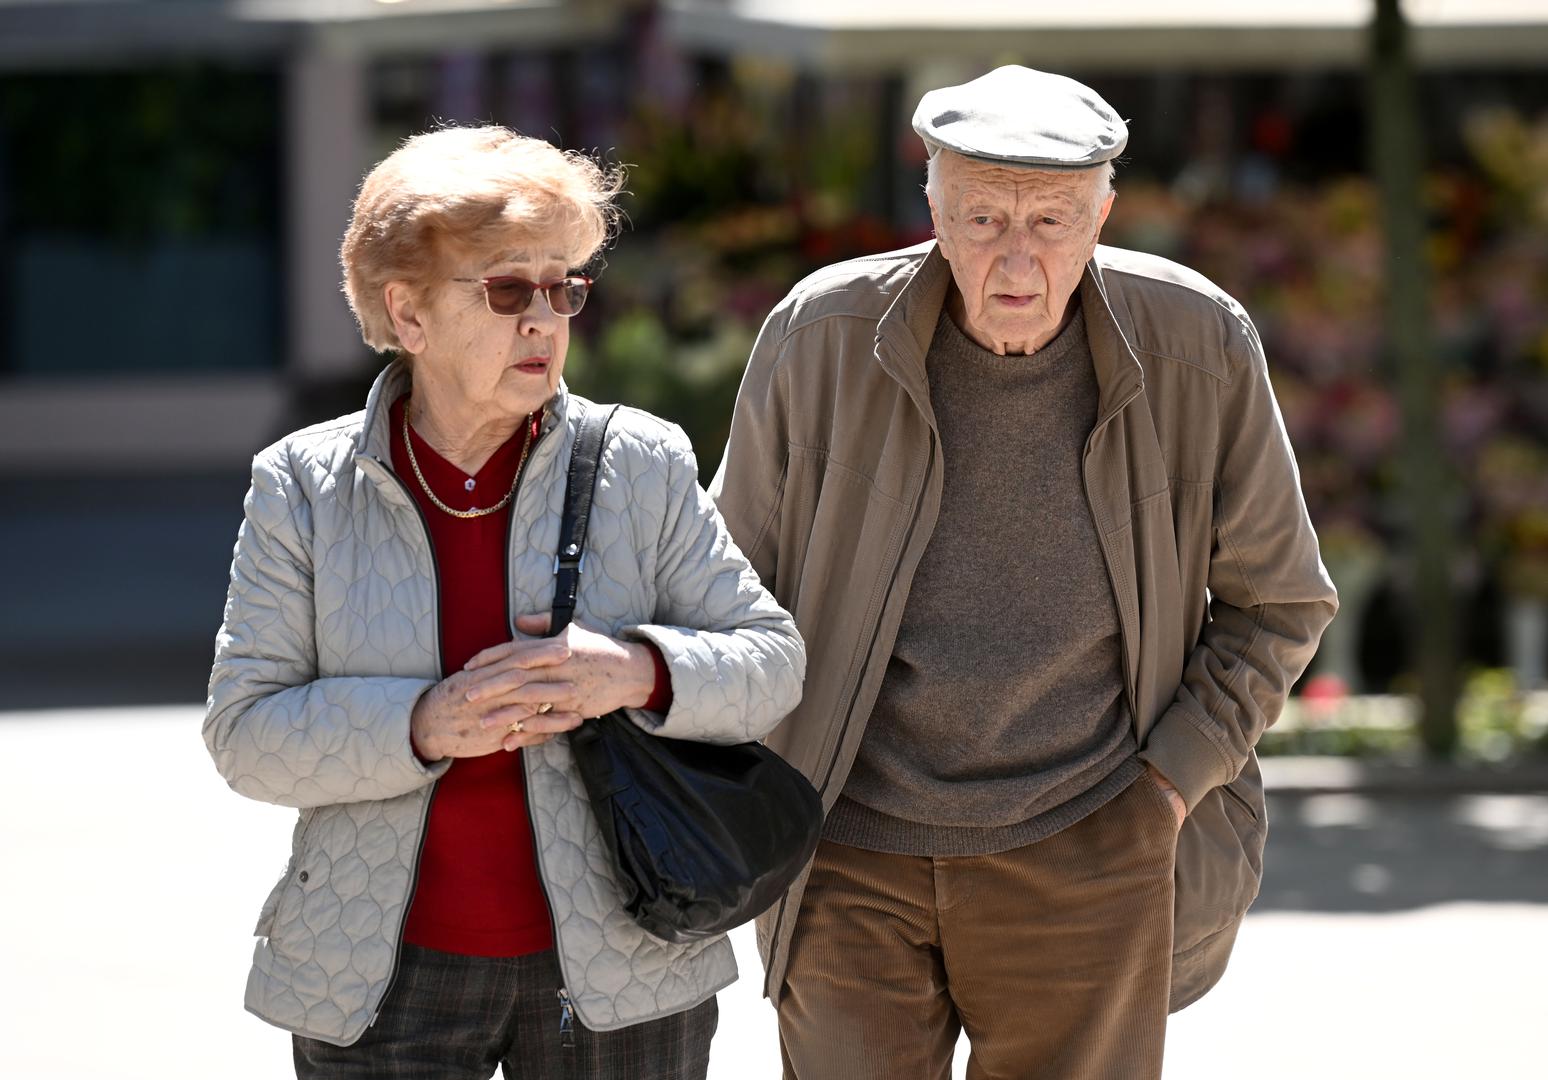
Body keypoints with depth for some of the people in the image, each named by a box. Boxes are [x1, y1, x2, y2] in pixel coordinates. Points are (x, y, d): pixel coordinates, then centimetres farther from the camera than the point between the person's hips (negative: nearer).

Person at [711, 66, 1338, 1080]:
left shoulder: (1200, 347, -9)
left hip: (1085, 853, 0)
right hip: (855, 850, 0)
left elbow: (1275, 598, 6)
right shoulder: (822, 337, -10)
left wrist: (1170, 785, -2)